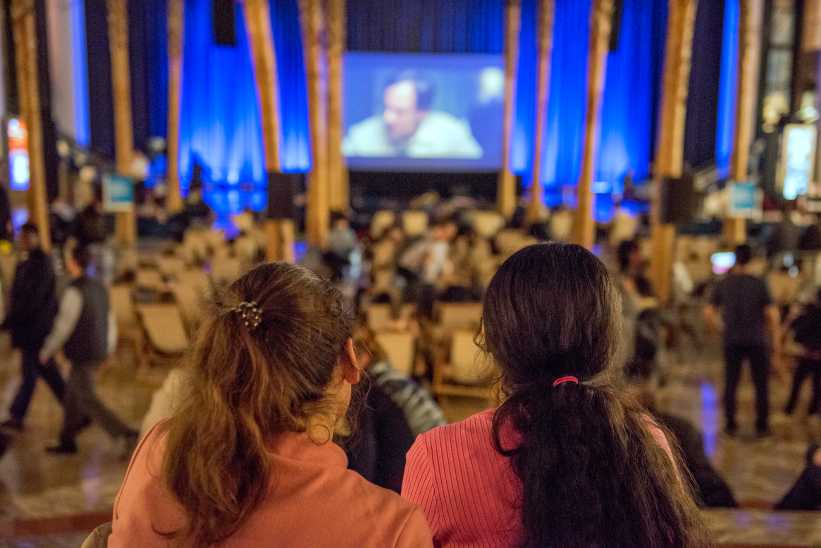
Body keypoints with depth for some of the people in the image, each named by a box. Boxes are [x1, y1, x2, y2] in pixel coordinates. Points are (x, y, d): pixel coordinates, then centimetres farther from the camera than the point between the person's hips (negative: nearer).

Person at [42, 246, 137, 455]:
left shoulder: (75, 291, -18)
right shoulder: (100, 288, 8)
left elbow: (63, 326, -16)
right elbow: (110, 320, 14)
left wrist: (47, 351, -3)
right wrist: (109, 346, 25)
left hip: (82, 354, -8)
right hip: (98, 351, 8)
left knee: (87, 400, -2)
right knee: (72, 394, 19)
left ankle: (125, 434, -10)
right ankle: (67, 441, 28)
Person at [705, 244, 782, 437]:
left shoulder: (723, 284, -1)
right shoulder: (759, 284, -9)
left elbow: (708, 313, 0)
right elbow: (772, 314, -10)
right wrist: (776, 341, -2)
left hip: (732, 341, 2)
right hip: (757, 341, -2)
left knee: (730, 383, 10)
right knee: (761, 385, 8)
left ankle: (730, 425, 14)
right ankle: (762, 426, 13)